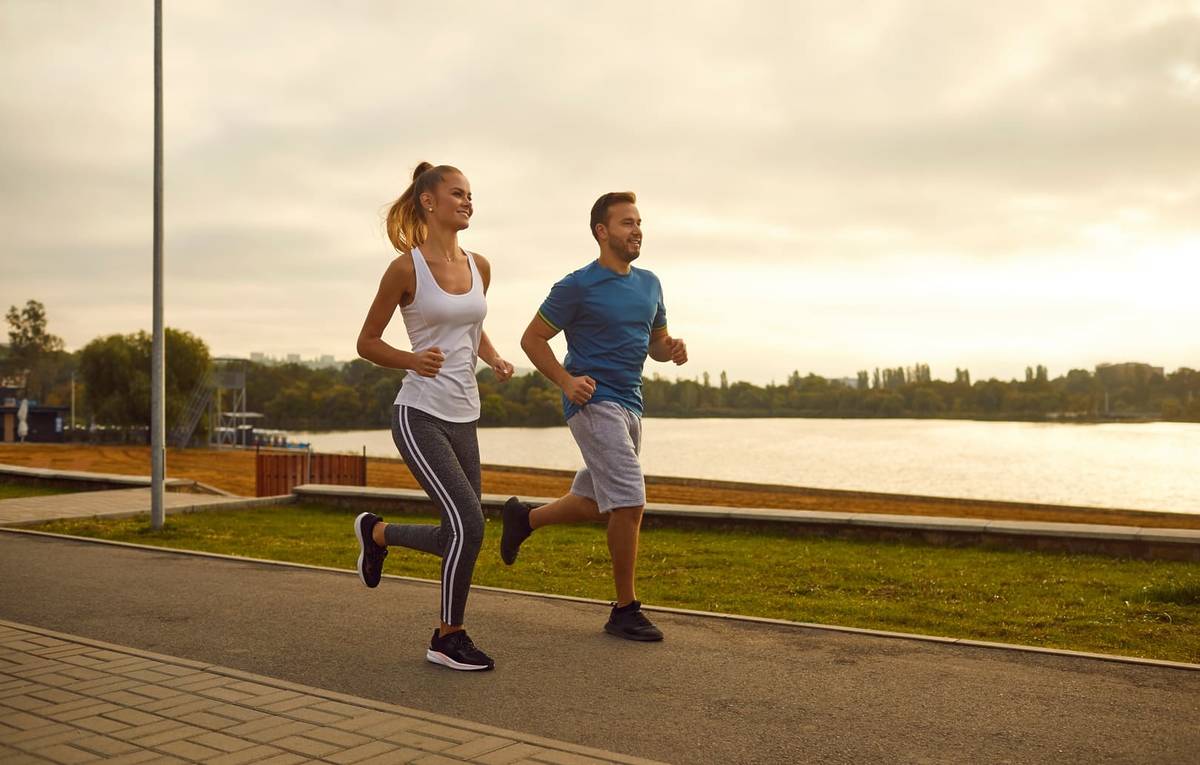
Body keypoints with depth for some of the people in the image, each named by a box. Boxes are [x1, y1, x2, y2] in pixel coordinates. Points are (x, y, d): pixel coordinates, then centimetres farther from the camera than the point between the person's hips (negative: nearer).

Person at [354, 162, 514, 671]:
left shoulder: (479, 267, 9)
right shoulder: (406, 268, -8)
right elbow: (366, 343, -2)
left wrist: (493, 359, 4)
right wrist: (412, 360, -20)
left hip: (463, 417, 7)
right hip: (418, 415, -7)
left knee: (458, 536, 9)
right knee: (468, 524, -16)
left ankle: (376, 532, 37)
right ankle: (449, 639, 4)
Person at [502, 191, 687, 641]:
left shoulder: (649, 284, 12)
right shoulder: (578, 286, -8)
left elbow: (656, 343, 21)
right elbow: (532, 339, -3)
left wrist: (673, 349, -3)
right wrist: (566, 381, -18)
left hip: (630, 405, 8)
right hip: (593, 402, -8)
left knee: (596, 506, 16)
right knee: (629, 502, -15)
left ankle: (524, 518, 40)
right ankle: (625, 610, -3)